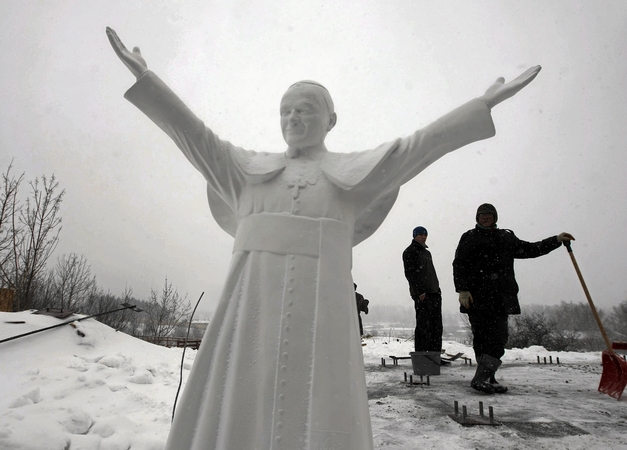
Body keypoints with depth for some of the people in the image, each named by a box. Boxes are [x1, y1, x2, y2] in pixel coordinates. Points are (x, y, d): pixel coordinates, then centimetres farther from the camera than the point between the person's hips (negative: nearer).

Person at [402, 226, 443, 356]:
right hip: (422, 295, -8)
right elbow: (409, 274, -10)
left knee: (437, 326, 7)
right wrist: (419, 292, -17)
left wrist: (437, 289, 15)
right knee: (423, 326, -8)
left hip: (434, 293, 8)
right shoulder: (410, 252, -2)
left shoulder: (427, 252, 24)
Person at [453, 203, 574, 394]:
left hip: (501, 297, 5)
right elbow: (459, 264, 0)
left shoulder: (506, 237, 22)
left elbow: (529, 249, 29)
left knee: (499, 337, 0)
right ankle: (485, 377, -3)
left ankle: (485, 377, 6)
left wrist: (556, 240, 22)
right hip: (477, 296, -5)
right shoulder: (470, 237, 7)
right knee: (482, 336, -7)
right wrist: (462, 289, -12)